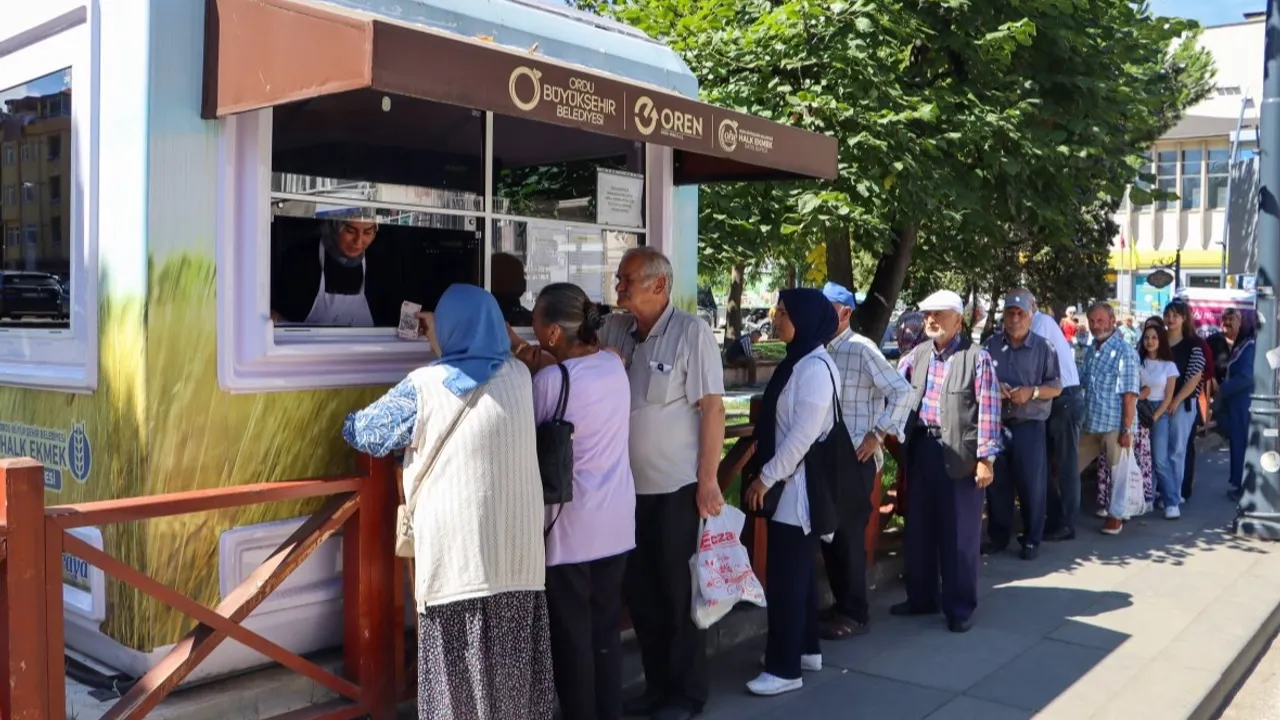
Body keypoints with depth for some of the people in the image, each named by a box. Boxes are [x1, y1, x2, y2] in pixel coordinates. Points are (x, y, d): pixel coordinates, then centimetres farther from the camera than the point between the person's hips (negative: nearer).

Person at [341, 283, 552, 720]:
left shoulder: (424, 387, -7)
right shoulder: (519, 375, 4)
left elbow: (365, 433, 6)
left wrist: (347, 421, 29)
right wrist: (437, 334, 33)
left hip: (456, 549, -4)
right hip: (516, 546, 4)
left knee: (460, 664, 8)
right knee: (510, 656, 14)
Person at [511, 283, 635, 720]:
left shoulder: (550, 380, -18)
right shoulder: (614, 365, 1)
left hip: (570, 525, -6)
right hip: (616, 521, 6)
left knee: (572, 633, 9)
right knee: (606, 626, 17)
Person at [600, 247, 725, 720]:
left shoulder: (691, 333, -11)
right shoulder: (614, 329, 6)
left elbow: (712, 407, -13)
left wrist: (709, 480, -15)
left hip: (677, 486, -6)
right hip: (628, 485, 6)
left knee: (679, 591, 8)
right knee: (638, 589, 15)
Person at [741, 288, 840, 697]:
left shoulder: (815, 367, -18)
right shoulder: (796, 362, 11)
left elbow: (803, 435, -22)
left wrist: (765, 478, -16)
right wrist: (763, 472, 13)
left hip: (799, 484, -9)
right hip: (788, 481, 9)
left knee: (785, 575, -4)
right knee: (799, 570, 17)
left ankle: (785, 669, 5)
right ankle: (806, 649, 30)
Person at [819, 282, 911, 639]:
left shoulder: (862, 349, -12)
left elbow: (901, 391, -14)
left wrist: (878, 434, -14)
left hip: (854, 457, -7)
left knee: (849, 535, 0)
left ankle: (854, 614, 13)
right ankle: (840, 604, 27)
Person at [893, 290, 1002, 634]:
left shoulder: (977, 357, -6)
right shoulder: (916, 355, 10)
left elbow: (988, 410, -9)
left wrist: (985, 458, -13)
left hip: (959, 455, -5)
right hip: (921, 450, 6)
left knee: (959, 534, 4)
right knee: (919, 528, 14)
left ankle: (960, 607, 17)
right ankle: (921, 597, 28)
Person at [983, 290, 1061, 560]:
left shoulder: (1043, 347, -2)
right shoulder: (991, 345, 3)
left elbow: (1056, 386, 0)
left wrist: (1032, 391, -17)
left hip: (1030, 426, -2)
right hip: (995, 424, 2)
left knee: (1031, 485, 2)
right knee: (996, 483, 9)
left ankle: (1031, 540, 14)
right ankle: (998, 535, 22)